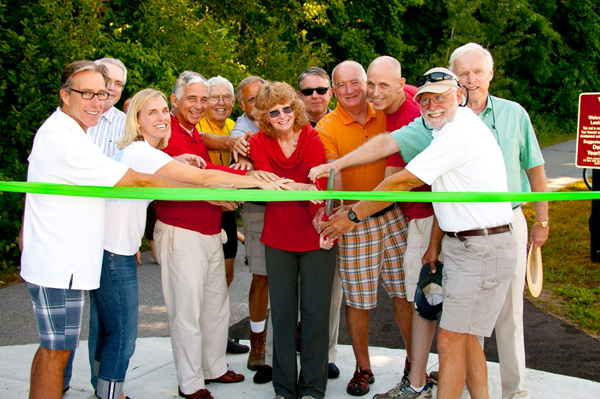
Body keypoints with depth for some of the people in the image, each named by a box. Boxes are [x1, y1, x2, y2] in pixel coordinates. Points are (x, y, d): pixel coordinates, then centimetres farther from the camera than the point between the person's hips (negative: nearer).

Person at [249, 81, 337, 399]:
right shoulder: (259, 142, -2)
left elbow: (318, 184, -17)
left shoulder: (312, 139, -7)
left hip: (315, 238, -2)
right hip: (278, 238, 2)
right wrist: (303, 188, -33)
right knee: (282, 313, 9)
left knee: (315, 312, 3)